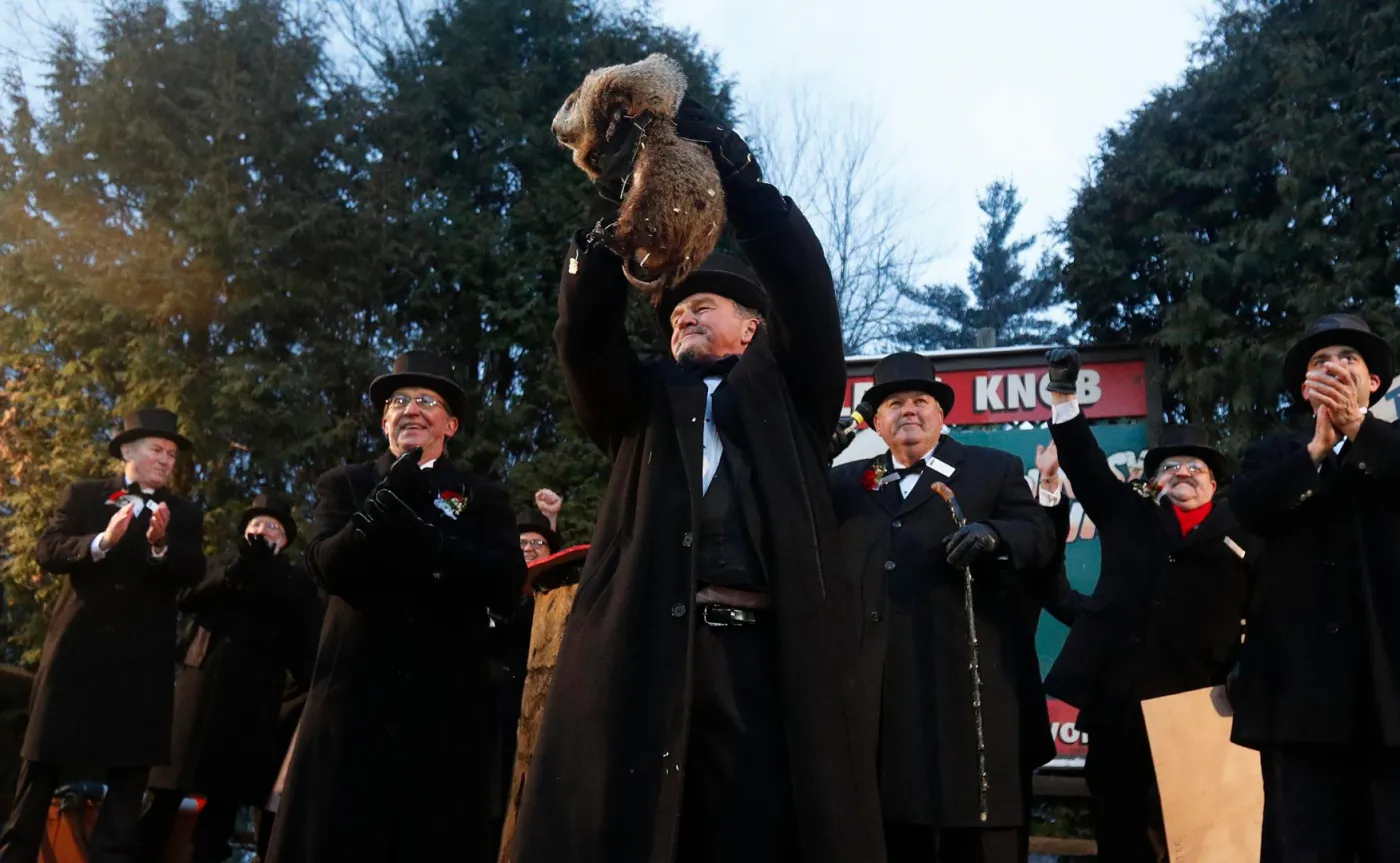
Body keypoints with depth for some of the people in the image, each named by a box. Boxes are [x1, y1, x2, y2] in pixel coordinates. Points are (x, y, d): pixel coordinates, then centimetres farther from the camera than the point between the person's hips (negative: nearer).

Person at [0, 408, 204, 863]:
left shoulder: (184, 514, 11)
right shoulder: (82, 495, 9)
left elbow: (192, 573, -3)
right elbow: (46, 550, -3)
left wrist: (161, 545, -22)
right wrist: (101, 541, -21)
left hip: (142, 657, 1)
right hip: (77, 645, -1)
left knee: (130, 766, 2)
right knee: (44, 760, 5)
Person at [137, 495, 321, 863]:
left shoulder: (294, 579, 13)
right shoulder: (220, 565, 22)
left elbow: (305, 636, -4)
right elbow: (187, 597, 3)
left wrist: (264, 566, -5)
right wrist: (238, 568, -8)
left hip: (250, 695, -2)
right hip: (200, 681, 2)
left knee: (224, 795, -1)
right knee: (168, 789, -2)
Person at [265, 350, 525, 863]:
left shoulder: (483, 498, 10)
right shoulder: (344, 485, 10)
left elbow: (507, 580, -7)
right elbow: (327, 566, -8)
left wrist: (423, 538, -19)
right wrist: (391, 496, -22)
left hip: (444, 710, 1)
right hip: (353, 701, 0)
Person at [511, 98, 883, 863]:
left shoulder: (791, 394, 21)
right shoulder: (641, 401, 26)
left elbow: (803, 284, 6)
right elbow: (584, 329, 8)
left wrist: (727, 160, 1)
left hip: (766, 652, -1)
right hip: (642, 651, 2)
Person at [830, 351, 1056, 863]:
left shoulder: (994, 470, 12)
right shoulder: (846, 483, 18)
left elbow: (1040, 539, 2)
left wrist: (994, 537, -19)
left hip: (973, 681, -2)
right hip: (879, 688, 2)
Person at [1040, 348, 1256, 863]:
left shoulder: (1242, 536, 11)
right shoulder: (1128, 515, 16)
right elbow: (1086, 465, 8)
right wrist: (1063, 394, -1)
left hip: (1193, 703, -1)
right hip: (1116, 699, 2)